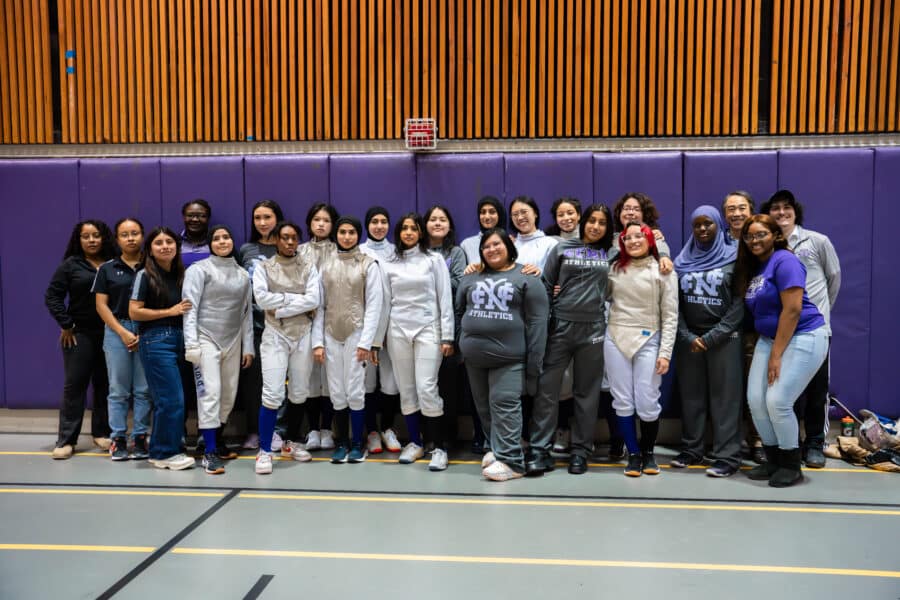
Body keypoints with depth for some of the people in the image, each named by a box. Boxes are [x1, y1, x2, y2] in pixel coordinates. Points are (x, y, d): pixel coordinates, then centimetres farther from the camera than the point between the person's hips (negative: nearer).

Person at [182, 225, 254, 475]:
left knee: (229, 395, 8)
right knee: (210, 393, -12)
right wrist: (191, 343, -16)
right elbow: (190, 307, -8)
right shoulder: (199, 269, -2)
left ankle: (218, 441, 25)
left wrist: (248, 346, 10)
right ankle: (209, 453, -9)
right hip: (206, 339, -5)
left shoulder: (242, 275, 12)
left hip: (232, 342, 5)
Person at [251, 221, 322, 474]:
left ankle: (290, 443, 28)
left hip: (303, 334, 2)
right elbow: (262, 298, -13)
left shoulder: (308, 265, 4)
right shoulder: (263, 267, 2)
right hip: (275, 335, -2)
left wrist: (280, 307, -13)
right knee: (272, 394, -10)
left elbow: (314, 299, -9)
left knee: (299, 394, 10)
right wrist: (295, 297, -13)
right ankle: (264, 451, 1)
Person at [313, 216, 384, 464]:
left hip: (356, 334, -2)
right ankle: (341, 443, 18)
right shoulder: (325, 263, 7)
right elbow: (318, 304, 5)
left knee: (355, 392, -2)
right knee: (337, 393, 5)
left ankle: (357, 444, 12)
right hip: (331, 335, 3)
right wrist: (317, 341, -1)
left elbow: (374, 305, -4)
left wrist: (366, 342, -10)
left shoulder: (368, 264, 0)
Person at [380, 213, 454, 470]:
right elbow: (386, 302, 11)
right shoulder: (389, 264, 9)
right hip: (398, 331, 3)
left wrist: (447, 336, -7)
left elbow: (445, 300, -1)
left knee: (426, 389, -10)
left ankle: (438, 446, 1)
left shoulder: (434, 259, 2)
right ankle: (415, 442, 20)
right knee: (406, 390, 7)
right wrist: (378, 336, 8)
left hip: (428, 329, -3)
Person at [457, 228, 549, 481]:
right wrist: (463, 341, 10)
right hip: (474, 356, 5)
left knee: (504, 405, -10)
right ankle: (498, 448, 26)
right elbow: (459, 310, 19)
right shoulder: (471, 278, 13)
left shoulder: (526, 278, -1)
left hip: (508, 356, -5)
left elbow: (536, 321, -6)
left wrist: (534, 361, -10)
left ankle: (510, 460, -6)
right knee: (485, 406, 12)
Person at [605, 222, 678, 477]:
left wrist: (665, 352, -7)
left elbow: (670, 316, -2)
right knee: (623, 402, 4)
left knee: (647, 403, -2)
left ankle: (648, 452, 20)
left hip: (648, 342, -2)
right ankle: (633, 454, 18)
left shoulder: (662, 271, 0)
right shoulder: (615, 268, 8)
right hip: (616, 340, 3)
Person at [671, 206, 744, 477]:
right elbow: (674, 302, 6)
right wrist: (687, 336, -5)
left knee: (724, 396, -3)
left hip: (724, 338, -3)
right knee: (691, 395, 7)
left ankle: (727, 456, 1)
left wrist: (711, 337, -10)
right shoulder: (683, 260, 9)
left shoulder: (734, 257, 0)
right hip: (688, 338, 3)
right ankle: (691, 450, 16)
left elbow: (739, 303, -5)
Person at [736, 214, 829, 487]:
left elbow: (792, 309, -20)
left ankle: (791, 465, 9)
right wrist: (768, 349, 3)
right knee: (756, 400, 1)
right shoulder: (750, 267, 11)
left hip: (802, 338, -8)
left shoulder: (784, 261, -14)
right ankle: (773, 460, 18)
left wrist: (776, 354, -18)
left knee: (778, 401, -11)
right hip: (769, 338, 8)